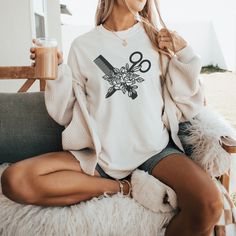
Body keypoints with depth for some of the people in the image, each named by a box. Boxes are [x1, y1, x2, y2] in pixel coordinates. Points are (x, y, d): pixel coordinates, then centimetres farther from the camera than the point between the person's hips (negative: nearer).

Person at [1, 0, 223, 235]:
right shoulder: (83, 46, 6)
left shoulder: (161, 40, 7)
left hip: (154, 151, 0)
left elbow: (188, 109, 7)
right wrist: (56, 72, -7)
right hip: (98, 154, 1)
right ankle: (123, 187, -9)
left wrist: (184, 55, -3)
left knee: (209, 204, -29)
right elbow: (65, 116, 7)